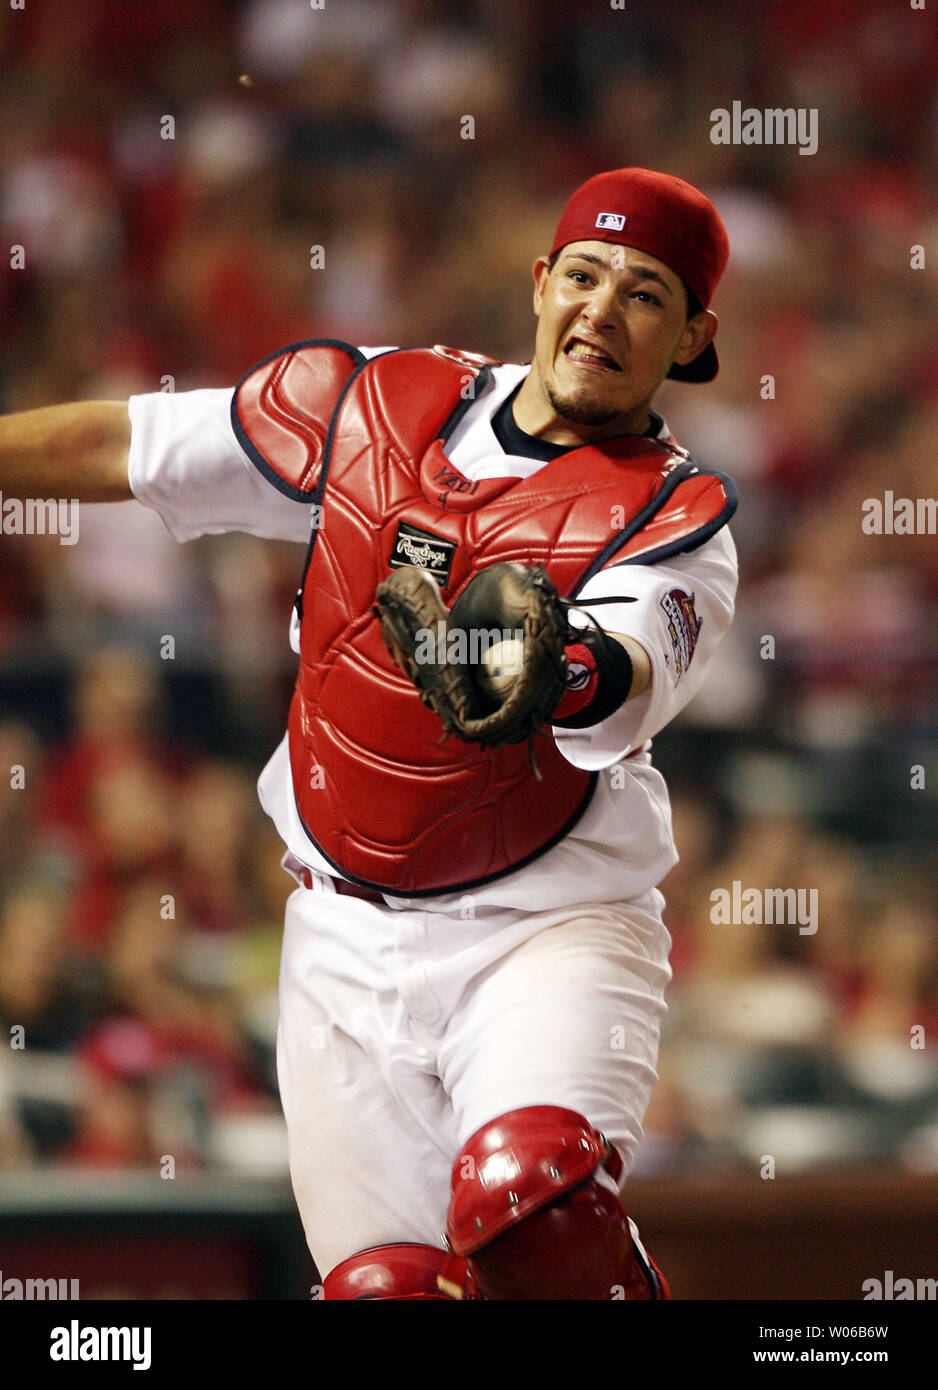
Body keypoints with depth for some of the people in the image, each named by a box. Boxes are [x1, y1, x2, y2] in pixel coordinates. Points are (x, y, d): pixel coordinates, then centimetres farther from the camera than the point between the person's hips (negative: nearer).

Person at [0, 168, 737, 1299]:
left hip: (552, 926, -4)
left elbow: (620, 695, -29)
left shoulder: (674, 517, -8)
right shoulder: (377, 401, 5)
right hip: (345, 939, 4)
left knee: (529, 1190, -31)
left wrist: (556, 671, -51)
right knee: (381, 1281, -1)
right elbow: (122, 447, 12)